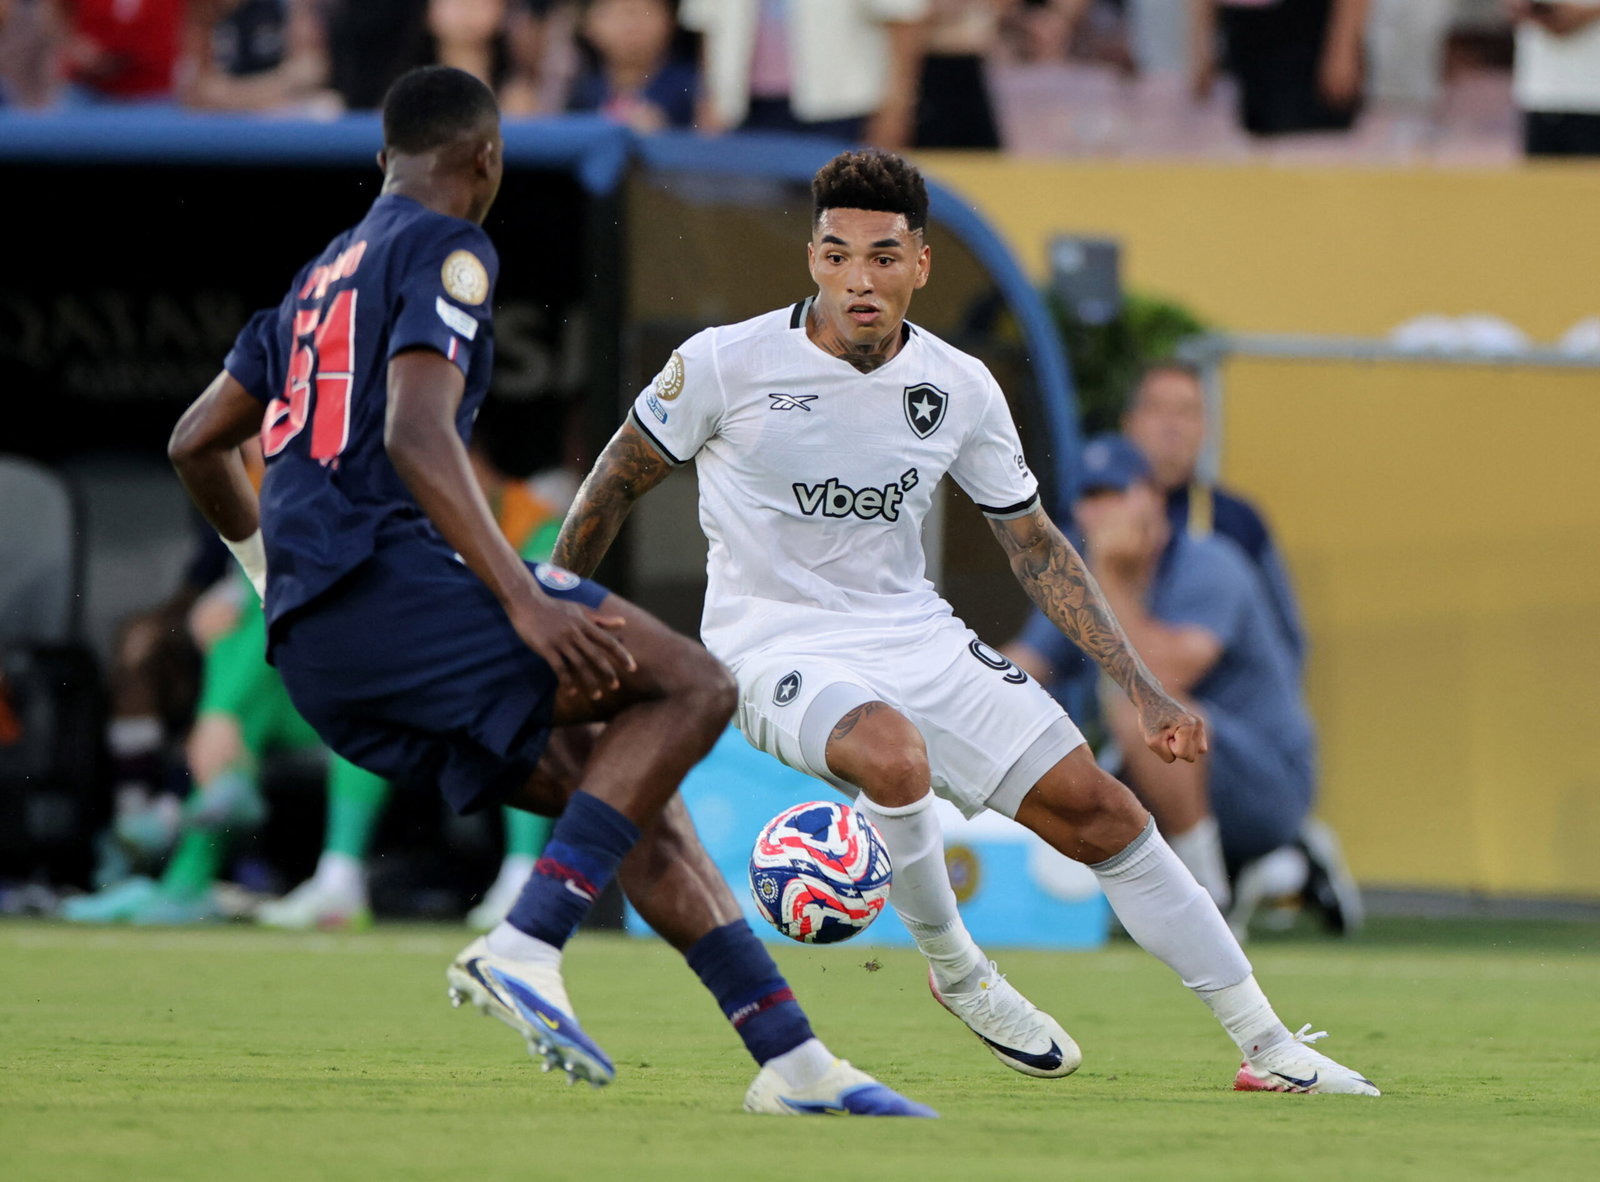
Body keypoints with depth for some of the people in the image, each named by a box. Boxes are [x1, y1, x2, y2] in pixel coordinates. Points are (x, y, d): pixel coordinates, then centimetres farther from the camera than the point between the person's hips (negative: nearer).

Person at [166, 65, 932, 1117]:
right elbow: (415, 436, -17)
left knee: (629, 804, 10)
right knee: (692, 686, -12)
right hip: (386, 572, -9)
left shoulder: (324, 274, 26)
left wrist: (277, 567, 48)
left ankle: (791, 1058, 3)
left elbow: (196, 443, 31)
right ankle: (526, 947, -22)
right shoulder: (444, 251, -2)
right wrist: (525, 603, -23)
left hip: (313, 648, 9)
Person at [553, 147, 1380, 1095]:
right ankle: (955, 970, -10)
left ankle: (1269, 1048, 7)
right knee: (893, 753, -38)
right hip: (776, 649, -4)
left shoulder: (960, 389, -2)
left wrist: (1144, 691, 4)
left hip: (916, 636, 4)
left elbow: (1035, 546, 9)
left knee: (1098, 807, -4)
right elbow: (617, 484, 2)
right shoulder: (726, 365, -13)